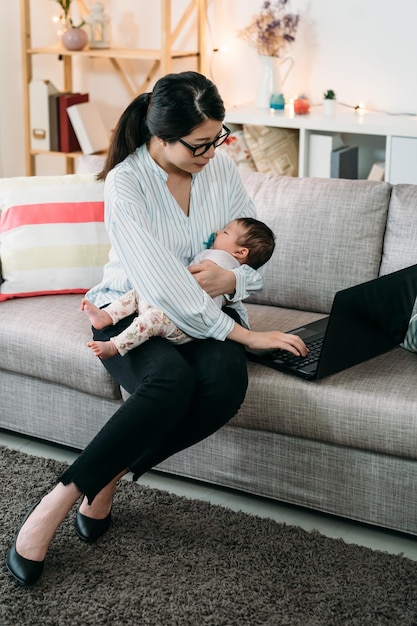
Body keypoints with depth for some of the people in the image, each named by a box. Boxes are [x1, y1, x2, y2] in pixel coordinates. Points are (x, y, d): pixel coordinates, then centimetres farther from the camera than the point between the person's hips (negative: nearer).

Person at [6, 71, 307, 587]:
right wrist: (243, 334, -26)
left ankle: (108, 476, -16)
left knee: (226, 384, -30)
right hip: (131, 312, -4)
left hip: (203, 313, 5)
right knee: (171, 380, -38)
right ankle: (57, 503, -30)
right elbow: (162, 285, -25)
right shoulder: (125, 183, -17)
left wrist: (232, 279, -18)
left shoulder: (220, 167, 0)